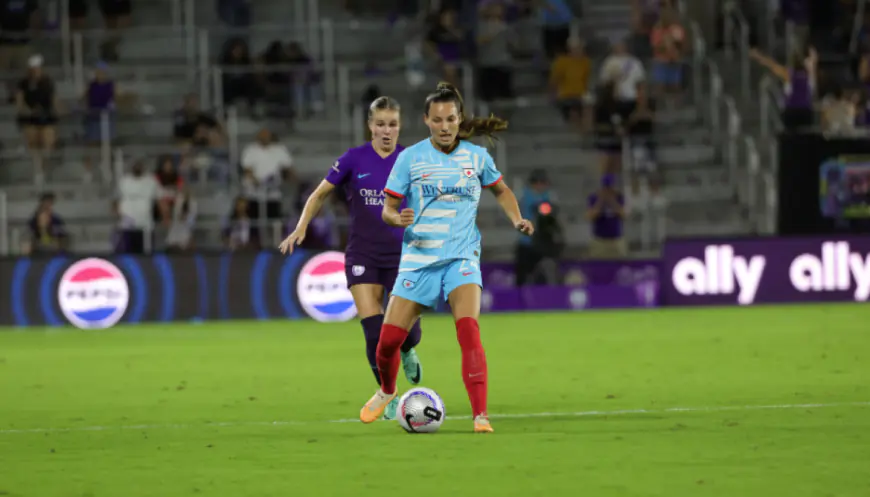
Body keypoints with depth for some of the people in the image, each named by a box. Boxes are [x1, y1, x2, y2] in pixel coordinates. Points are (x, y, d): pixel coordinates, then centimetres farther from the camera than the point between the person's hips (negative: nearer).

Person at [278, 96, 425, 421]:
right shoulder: (354, 159, -2)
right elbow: (320, 194, 5)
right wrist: (301, 227, -8)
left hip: (401, 255, 1)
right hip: (363, 256, -1)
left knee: (408, 330, -3)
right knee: (374, 332, -11)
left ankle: (406, 353, 36)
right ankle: (389, 397, 7)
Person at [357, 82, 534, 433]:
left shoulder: (476, 157, 3)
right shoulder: (410, 158, -2)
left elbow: (501, 190, 21)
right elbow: (387, 209, 1)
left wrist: (517, 220, 4)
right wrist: (399, 219, -22)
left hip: (462, 257, -1)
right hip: (418, 257, 1)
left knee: (468, 328, -25)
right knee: (389, 339, 0)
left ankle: (480, 416, -27)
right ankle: (386, 391, 34)